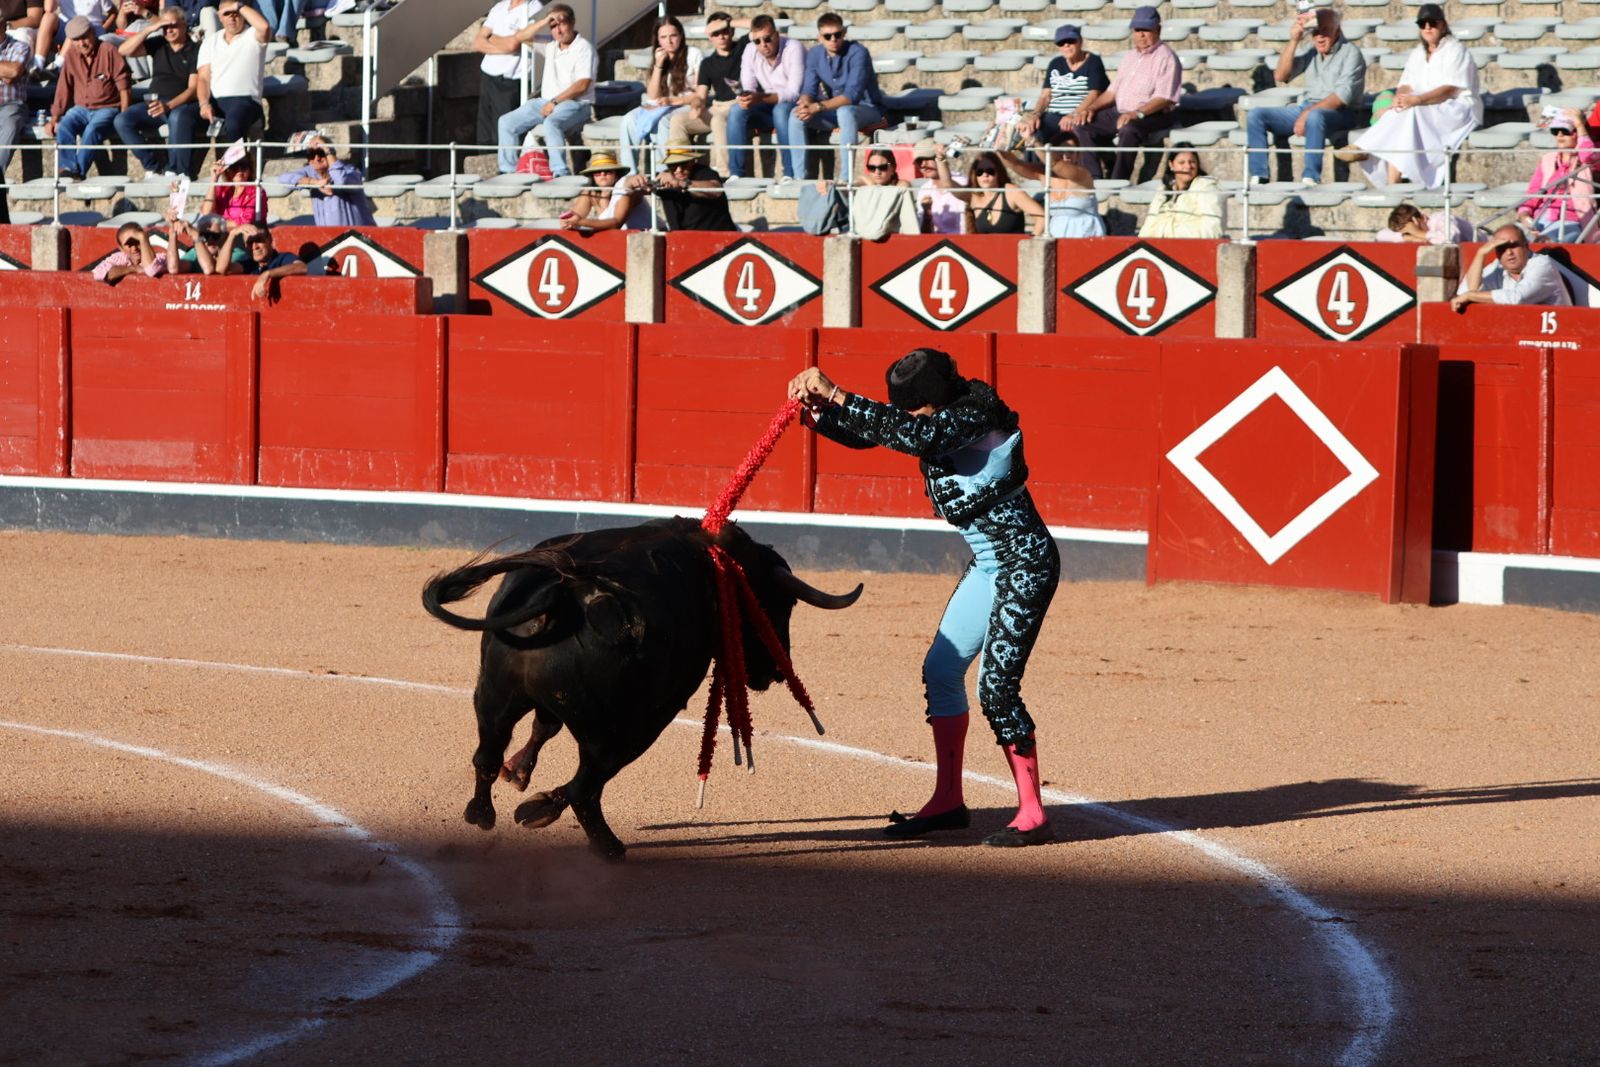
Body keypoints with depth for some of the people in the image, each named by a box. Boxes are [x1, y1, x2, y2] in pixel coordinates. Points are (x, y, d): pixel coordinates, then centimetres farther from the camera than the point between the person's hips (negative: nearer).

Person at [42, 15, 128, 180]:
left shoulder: (108, 52, -7)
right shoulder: (72, 55, 7)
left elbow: (124, 86, -6)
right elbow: (63, 89, 9)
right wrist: (54, 118, 3)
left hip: (106, 108, -4)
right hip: (81, 108, 4)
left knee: (92, 130, -35)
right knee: (64, 126, -27)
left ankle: (79, 171, -35)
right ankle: (67, 168, -37)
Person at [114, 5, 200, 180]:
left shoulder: (195, 51, 1)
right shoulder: (158, 45, 15)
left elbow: (194, 88, -9)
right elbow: (124, 51, 6)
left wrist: (169, 106, -24)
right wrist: (150, 29, -2)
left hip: (183, 104, -5)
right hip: (154, 103, 5)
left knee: (178, 117, -40)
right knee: (122, 120, -20)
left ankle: (177, 171, -36)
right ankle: (153, 166, -20)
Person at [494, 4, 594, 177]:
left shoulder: (584, 48, -8)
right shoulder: (550, 45, 13)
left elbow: (582, 85, -15)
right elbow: (521, 37, 12)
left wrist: (555, 102, -18)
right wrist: (543, 22, -2)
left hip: (575, 104, -8)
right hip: (547, 102, 8)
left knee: (551, 124, -39)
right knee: (507, 122, -4)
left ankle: (561, 173, -41)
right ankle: (508, 170, -3)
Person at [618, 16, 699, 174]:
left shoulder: (693, 54, -1)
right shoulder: (659, 57, 16)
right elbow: (653, 96, 7)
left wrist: (674, 100, -18)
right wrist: (658, 66, -4)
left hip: (686, 106, -5)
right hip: (660, 108, 5)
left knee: (662, 121, -38)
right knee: (629, 120, -23)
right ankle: (629, 172, -26)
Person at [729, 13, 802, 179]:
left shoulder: (793, 49, -21)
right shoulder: (751, 51, -4)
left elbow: (794, 93, -27)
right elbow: (747, 87, -4)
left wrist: (760, 98, -41)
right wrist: (744, 98, -30)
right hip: (770, 108, 5)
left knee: (781, 110, -37)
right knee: (737, 111, -20)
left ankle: (791, 174, -33)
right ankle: (737, 174, -20)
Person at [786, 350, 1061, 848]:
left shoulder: (975, 418, -23)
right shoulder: (935, 419, 2)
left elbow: (913, 435, -37)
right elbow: (862, 433, 6)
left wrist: (836, 395, -35)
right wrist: (816, 409, -14)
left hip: (1026, 563, -10)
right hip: (987, 565, 10)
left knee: (997, 685, -14)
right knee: (941, 668, 10)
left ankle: (1032, 815, -7)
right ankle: (949, 801, 20)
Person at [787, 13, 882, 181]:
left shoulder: (858, 53, -20)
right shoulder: (815, 55, -2)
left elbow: (851, 95, -28)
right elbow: (808, 90, -2)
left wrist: (818, 107, -38)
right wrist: (806, 104, -28)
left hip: (867, 110, -6)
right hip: (834, 109, 6)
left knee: (845, 112, -40)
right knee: (795, 116, -18)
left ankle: (846, 177, -40)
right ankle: (799, 177, -17)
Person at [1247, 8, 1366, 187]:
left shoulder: (1350, 53, -5)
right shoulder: (1310, 52, 12)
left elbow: (1343, 95, -16)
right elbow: (1280, 76, 7)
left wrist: (1308, 112, -23)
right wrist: (1293, 41, -4)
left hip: (1341, 113, -7)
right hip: (1306, 108, 7)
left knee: (1314, 116, -42)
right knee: (1256, 115, -7)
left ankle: (1310, 177, -43)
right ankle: (1259, 176, -15)